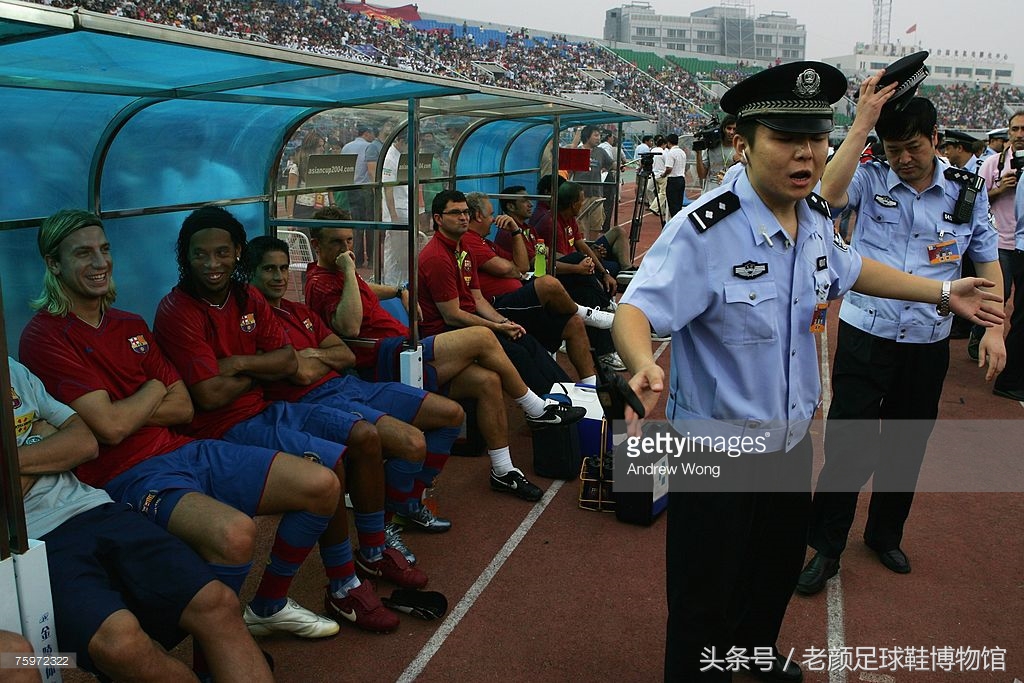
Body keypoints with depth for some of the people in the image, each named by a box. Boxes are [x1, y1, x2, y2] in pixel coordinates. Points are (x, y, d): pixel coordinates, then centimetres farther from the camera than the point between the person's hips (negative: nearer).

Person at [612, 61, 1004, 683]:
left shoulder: (817, 218, -2)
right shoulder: (703, 230, -25)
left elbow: (849, 269, 18)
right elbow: (634, 311, -27)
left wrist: (943, 292, 21)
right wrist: (644, 366, -48)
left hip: (793, 438, 8)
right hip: (717, 447, -7)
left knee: (780, 568, 29)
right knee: (705, 597, 9)